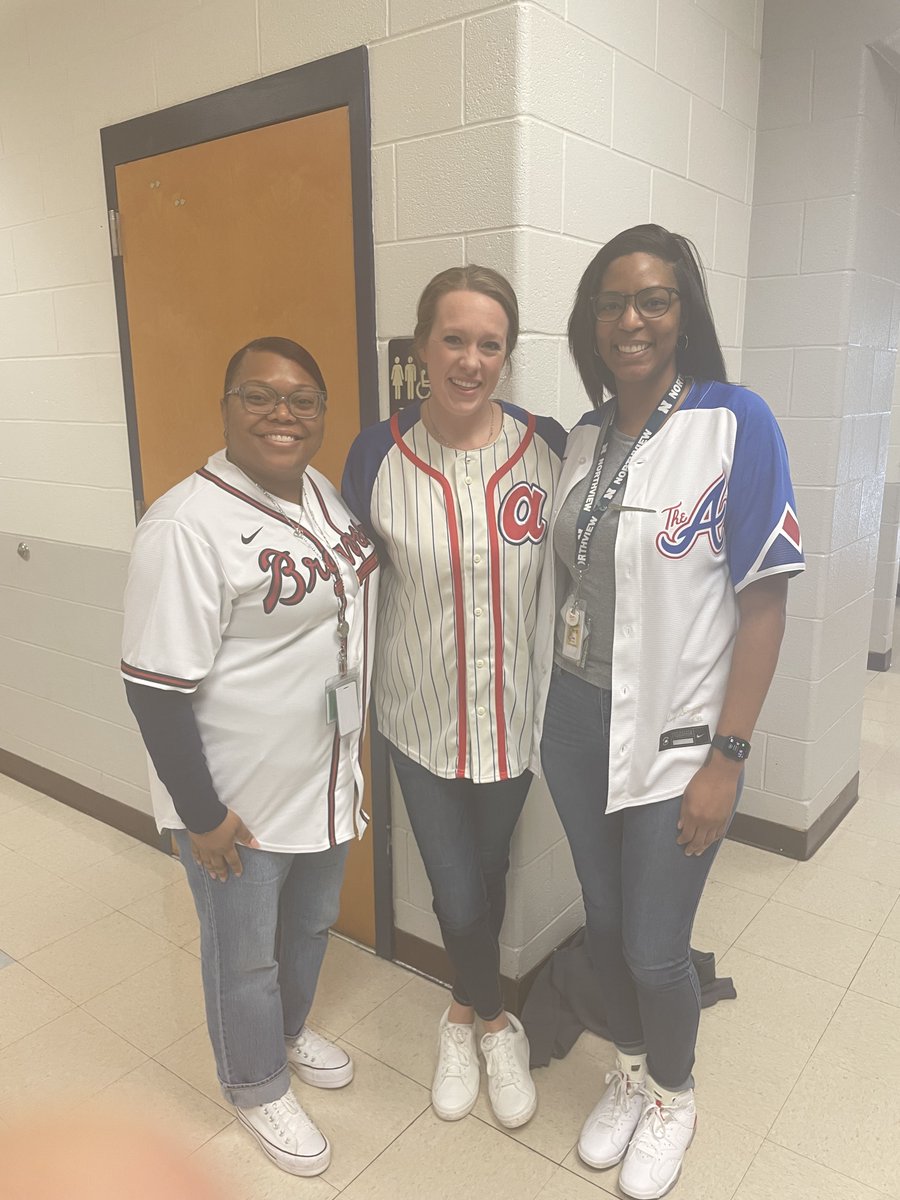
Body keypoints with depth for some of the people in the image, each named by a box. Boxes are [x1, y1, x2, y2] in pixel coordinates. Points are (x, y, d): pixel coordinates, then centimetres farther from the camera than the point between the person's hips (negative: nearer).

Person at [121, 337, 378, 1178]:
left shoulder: (326, 495, 1)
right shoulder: (188, 527, -24)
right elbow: (155, 686, -22)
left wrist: (359, 748, 16)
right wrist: (201, 813, -17)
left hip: (325, 776, 7)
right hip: (237, 795, -7)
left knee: (311, 923, 26)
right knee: (245, 953, 16)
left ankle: (290, 1030, 55)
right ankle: (257, 1087, 43)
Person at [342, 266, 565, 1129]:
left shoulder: (548, 447, -9)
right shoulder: (378, 455, -9)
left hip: (515, 710, 1)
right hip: (422, 712, 0)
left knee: (486, 878, 21)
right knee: (459, 894, 11)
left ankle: (463, 1011, 51)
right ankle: (496, 1024, 45)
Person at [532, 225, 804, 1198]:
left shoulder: (736, 422, -12)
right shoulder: (582, 438, 5)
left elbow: (762, 601, -13)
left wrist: (727, 758, -14)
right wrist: (548, 708, 7)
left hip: (674, 734, -5)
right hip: (574, 722, 5)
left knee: (654, 951, 7)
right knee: (602, 922, 19)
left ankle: (672, 1095, 41)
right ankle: (630, 1073, 47)